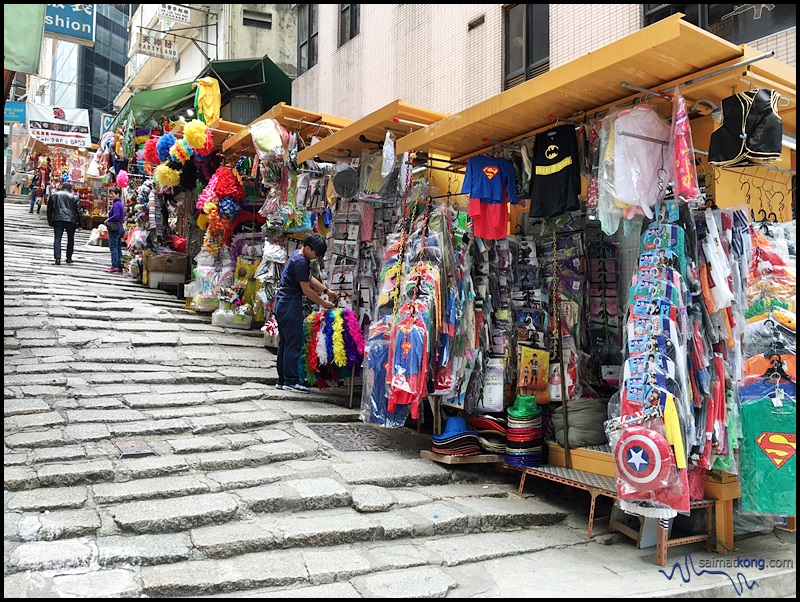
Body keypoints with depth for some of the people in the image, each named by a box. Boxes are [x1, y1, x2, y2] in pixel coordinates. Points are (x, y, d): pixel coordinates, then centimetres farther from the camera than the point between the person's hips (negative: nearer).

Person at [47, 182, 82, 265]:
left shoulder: (54, 195, 11)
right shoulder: (75, 198, 6)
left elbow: (49, 209, 13)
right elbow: (79, 211, 3)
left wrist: (50, 222, 19)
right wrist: (79, 224, 8)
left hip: (57, 220, 1)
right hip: (71, 220, 0)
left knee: (57, 239, -2)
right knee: (70, 239, 15)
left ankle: (58, 258, -16)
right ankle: (69, 258, 18)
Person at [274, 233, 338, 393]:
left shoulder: (298, 255, 14)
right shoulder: (300, 262, -17)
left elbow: (310, 278, 22)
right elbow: (306, 289, -16)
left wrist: (327, 291, 14)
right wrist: (323, 304, -6)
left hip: (282, 304, 11)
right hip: (290, 305, -11)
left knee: (284, 343, 12)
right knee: (294, 343, -6)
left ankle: (282, 380, 18)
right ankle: (291, 381, -3)